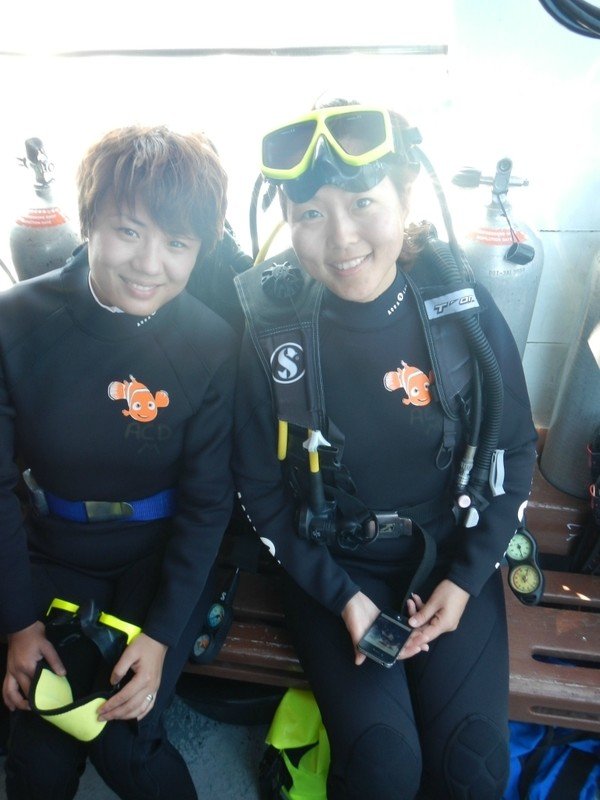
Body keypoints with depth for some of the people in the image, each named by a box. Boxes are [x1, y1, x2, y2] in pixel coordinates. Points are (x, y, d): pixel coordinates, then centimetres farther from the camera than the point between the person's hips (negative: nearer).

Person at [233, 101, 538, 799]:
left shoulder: (464, 308, -12)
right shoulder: (271, 328, -15)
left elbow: (513, 453, -1)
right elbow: (260, 487, -5)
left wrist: (465, 580, -7)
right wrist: (341, 596, -10)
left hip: (450, 557, 2)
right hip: (331, 565, -1)